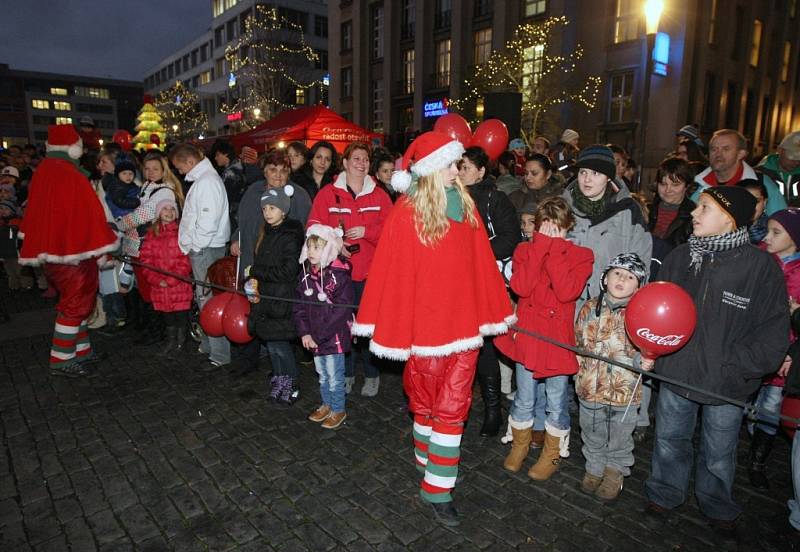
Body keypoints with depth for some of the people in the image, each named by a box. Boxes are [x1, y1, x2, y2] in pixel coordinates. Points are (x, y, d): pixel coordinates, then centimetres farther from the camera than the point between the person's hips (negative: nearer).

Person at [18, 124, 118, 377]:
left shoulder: (43, 171, 10)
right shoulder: (70, 175, -20)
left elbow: (35, 213, 18)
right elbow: (87, 216, -22)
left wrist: (43, 247, 25)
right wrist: (101, 250, -17)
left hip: (50, 249, 10)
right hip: (73, 253, -10)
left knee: (74, 300, 18)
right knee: (76, 302, 1)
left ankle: (80, 349, 27)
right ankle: (62, 360, 8)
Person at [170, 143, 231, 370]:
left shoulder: (207, 181, -15)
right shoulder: (201, 179, 17)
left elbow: (208, 222, -23)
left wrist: (194, 246, -13)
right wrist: (191, 245, 14)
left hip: (206, 250, -10)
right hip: (200, 248, 10)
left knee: (209, 300, -6)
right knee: (204, 299, 17)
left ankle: (219, 355, 1)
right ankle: (208, 345, 29)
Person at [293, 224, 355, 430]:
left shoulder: (339, 276, -18)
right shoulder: (306, 275, 2)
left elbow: (340, 312, -20)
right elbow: (300, 306, 4)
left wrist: (319, 336, -18)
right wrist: (304, 332, -7)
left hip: (334, 337, -6)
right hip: (314, 337, 6)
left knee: (335, 377, 7)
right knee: (322, 374, 21)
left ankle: (338, 410, 25)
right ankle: (327, 404, 40)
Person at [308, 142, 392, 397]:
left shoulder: (379, 195, 7)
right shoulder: (328, 193, 4)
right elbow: (315, 228, 1)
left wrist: (366, 231, -13)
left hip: (370, 272, 0)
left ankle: (372, 375, 20)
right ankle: (346, 373, 24)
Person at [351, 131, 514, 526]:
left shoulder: (465, 205, 5)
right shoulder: (407, 211, -10)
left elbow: (482, 262, 8)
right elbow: (393, 270, -9)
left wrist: (497, 309, 10)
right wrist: (389, 324, -7)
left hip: (463, 320, 4)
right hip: (424, 322, -4)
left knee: (453, 406, 8)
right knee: (426, 401, 14)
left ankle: (437, 489, 25)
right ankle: (429, 462, 38)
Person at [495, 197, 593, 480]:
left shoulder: (580, 255, -3)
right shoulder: (525, 249, 1)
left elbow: (567, 291, -21)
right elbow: (521, 287, -17)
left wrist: (554, 249, -19)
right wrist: (541, 245, -17)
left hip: (558, 339, -1)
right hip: (527, 336, 1)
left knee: (556, 403, 12)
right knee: (524, 400, 15)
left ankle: (552, 454, 34)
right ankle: (519, 445, 38)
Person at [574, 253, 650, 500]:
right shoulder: (590, 308, -3)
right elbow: (578, 342, 10)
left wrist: (643, 359, -22)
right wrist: (582, 369, 8)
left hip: (624, 389, -2)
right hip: (590, 387, 2)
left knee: (620, 437, 19)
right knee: (592, 435, 20)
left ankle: (616, 471, 43)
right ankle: (594, 468, 43)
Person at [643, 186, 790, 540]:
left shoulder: (761, 266, -15)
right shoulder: (680, 257, -6)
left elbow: (773, 336, -11)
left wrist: (733, 367, -17)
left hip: (726, 384, -2)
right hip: (675, 371, 3)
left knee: (719, 453, 19)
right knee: (669, 438, 20)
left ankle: (718, 508, 46)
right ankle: (664, 494, 44)